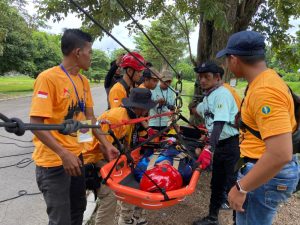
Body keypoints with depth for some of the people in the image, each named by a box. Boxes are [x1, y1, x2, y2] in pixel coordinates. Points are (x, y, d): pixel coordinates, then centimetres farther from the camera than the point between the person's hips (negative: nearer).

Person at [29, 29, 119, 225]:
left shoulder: (84, 81, 5)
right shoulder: (48, 78, -18)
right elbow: (36, 124, -20)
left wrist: (106, 144, 4)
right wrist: (63, 154, -26)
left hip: (76, 155, 7)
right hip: (54, 161, -7)